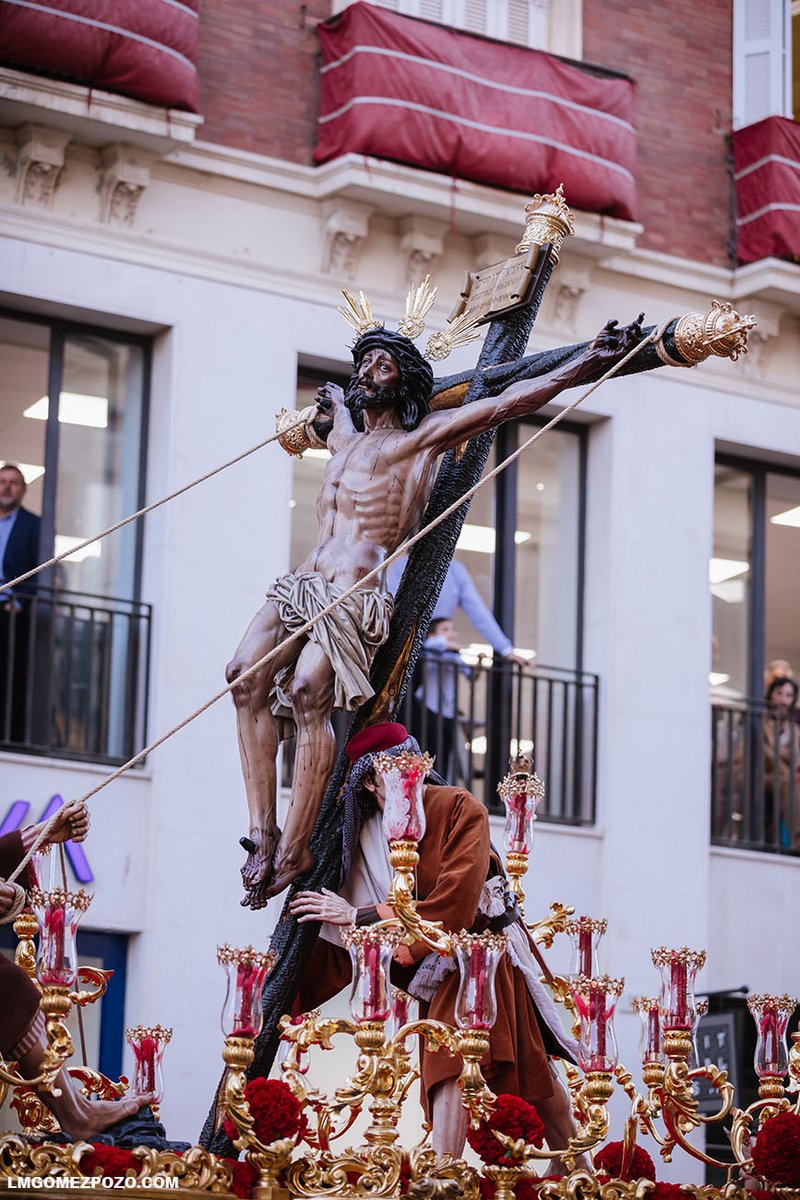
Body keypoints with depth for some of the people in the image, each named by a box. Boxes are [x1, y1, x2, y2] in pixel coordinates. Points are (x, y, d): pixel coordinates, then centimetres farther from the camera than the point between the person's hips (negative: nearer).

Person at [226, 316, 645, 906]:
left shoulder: (421, 438, 7)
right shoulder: (342, 438, 26)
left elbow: (507, 402, 0)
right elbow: (338, 398, 52)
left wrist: (592, 359, -6)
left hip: (355, 596, -6)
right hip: (300, 586, 6)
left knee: (308, 691, -29)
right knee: (246, 676, -20)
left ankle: (294, 848, -28)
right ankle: (263, 834, -22)